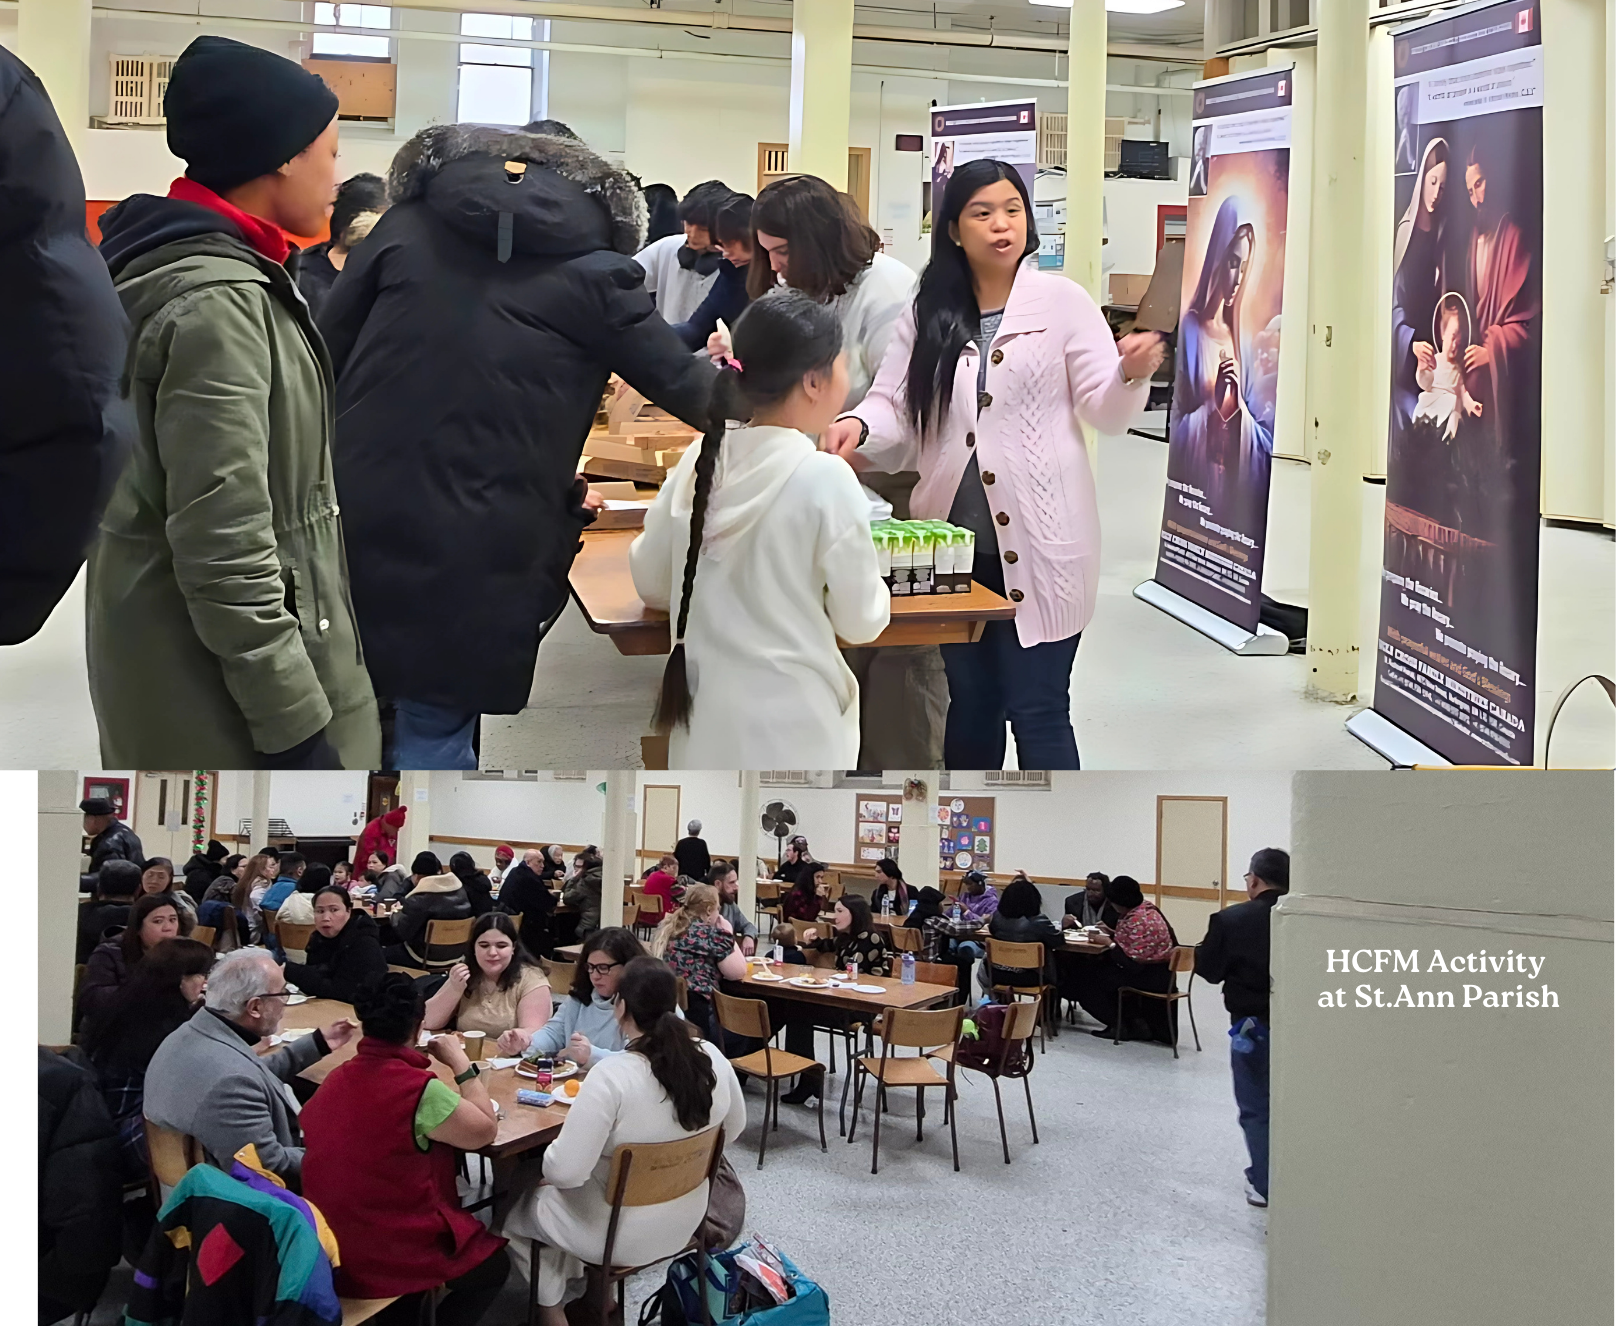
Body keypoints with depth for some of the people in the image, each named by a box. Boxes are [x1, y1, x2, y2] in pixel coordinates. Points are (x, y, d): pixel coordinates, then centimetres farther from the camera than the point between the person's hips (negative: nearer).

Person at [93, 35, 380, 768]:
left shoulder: (193, 267, 10)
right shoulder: (214, 302, -21)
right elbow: (225, 551, -25)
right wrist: (295, 725, -21)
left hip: (199, 668, 10)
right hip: (220, 689, -10)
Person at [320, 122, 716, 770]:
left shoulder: (407, 225, 9)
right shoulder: (593, 274, 1)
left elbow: (325, 354, 8)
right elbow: (685, 388, 9)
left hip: (354, 522, 3)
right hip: (471, 557, -3)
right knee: (434, 736, 8)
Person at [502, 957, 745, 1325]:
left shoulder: (611, 1075, -30)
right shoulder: (712, 1058, -12)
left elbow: (565, 1171, -29)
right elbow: (734, 1128, 5)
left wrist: (545, 1164, -7)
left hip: (622, 1235, -6)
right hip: (686, 1220, 6)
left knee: (520, 1207, 21)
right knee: (557, 1190, 30)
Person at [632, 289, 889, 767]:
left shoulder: (700, 460, -1)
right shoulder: (825, 478, -16)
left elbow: (651, 582, 9)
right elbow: (862, 622, -8)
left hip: (706, 725, 5)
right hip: (790, 731, -5)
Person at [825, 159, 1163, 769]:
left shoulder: (1062, 300, -2)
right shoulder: (926, 313, 7)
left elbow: (1103, 410, -4)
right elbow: (895, 406, 3)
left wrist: (1132, 373, -27)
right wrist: (858, 425, -20)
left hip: (1038, 543, -3)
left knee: (1037, 711, 1)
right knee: (969, 703, 16)